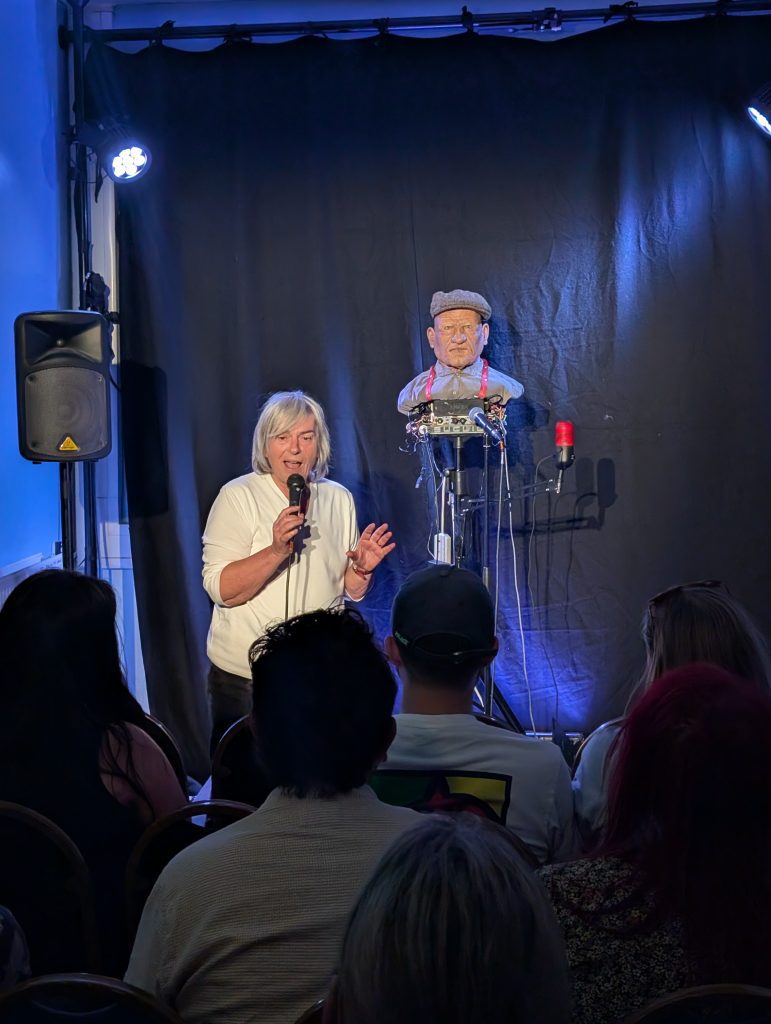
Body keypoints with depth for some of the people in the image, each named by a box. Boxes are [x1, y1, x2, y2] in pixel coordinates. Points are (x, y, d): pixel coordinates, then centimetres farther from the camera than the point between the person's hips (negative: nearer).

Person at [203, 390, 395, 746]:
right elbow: (222, 590, -15)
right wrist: (277, 550, -27)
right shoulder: (238, 496, -7)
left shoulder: (339, 499, 7)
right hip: (244, 677, -3)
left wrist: (363, 569, -8)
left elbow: (351, 591, 13)